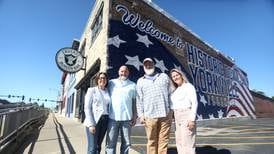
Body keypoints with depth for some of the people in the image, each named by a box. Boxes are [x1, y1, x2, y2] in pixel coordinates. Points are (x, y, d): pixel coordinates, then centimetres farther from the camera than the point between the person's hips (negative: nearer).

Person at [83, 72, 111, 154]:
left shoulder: (108, 92, 12)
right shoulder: (91, 90, 1)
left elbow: (109, 107, 13)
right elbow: (87, 108, -6)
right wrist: (91, 124, -15)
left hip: (105, 121, 4)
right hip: (93, 121, -4)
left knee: (98, 146, 12)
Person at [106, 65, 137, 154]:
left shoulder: (132, 85, 10)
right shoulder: (111, 83, 7)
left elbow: (134, 102, 11)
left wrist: (135, 116, 5)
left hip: (127, 118, 1)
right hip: (113, 117, -1)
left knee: (126, 143, 10)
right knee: (110, 142, 3)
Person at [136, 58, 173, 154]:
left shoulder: (164, 76, 13)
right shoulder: (140, 81, 12)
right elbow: (139, 99, 8)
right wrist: (141, 115, 1)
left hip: (166, 114, 1)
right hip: (150, 115, 0)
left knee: (163, 140, 5)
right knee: (152, 141, 7)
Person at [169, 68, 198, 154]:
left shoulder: (189, 86, -6)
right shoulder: (175, 90, 15)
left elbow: (194, 103, -14)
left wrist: (192, 119, -22)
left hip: (187, 116, -8)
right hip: (178, 118, 8)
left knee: (187, 142, -5)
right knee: (179, 142, 13)